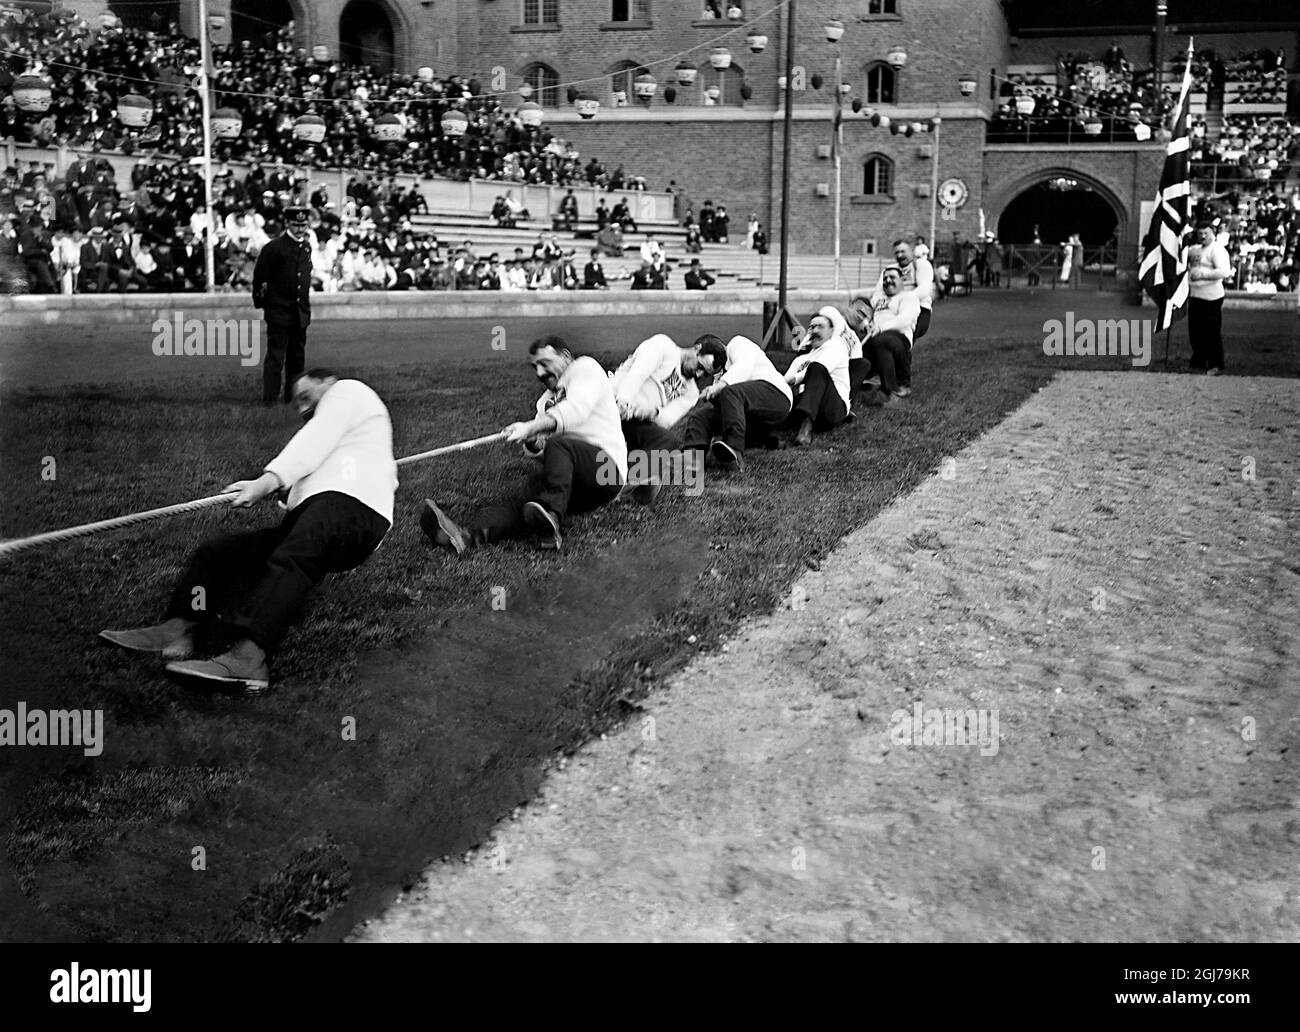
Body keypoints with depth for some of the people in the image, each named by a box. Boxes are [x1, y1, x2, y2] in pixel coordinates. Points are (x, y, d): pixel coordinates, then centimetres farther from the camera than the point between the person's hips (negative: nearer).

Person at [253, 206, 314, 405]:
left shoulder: (307, 247, 10)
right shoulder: (274, 247, -11)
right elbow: (259, 276, -6)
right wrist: (260, 302, -2)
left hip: (300, 312, 7)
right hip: (279, 312, -7)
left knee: (297, 357, 12)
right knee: (275, 356, -6)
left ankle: (294, 396, 21)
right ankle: (269, 398, -3)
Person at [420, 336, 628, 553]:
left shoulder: (585, 367, 7)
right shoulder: (546, 399, 29)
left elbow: (575, 410, -15)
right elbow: (538, 451, 15)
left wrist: (530, 427, -27)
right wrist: (532, 441, -10)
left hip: (606, 468, -6)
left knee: (558, 445, -33)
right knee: (523, 500, -21)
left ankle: (551, 516, -53)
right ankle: (467, 536, -46)